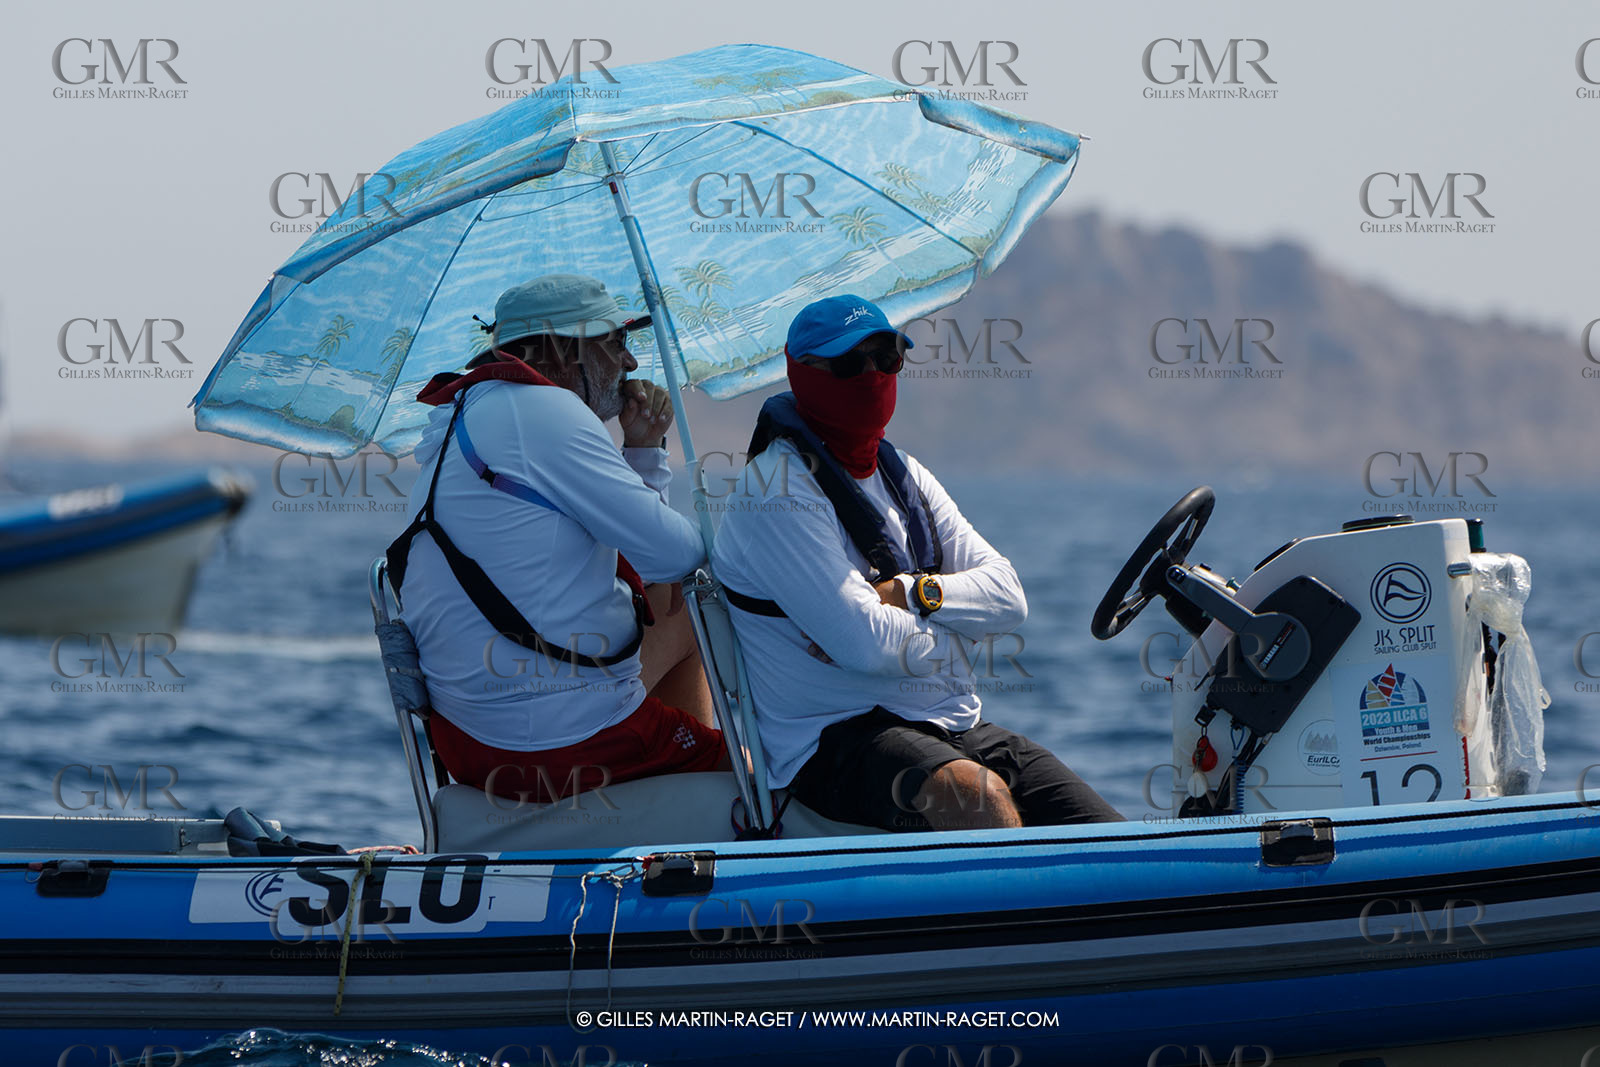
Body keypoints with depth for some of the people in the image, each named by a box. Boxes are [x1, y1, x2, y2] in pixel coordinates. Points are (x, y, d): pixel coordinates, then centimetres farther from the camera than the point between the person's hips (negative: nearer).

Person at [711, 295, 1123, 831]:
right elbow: (863, 643, -19)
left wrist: (913, 593, -10)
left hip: (957, 726, 8)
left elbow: (1008, 599, 8)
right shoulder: (779, 490, -9)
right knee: (978, 792, -39)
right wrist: (965, 636, 0)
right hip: (834, 739, -8)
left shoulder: (904, 475, 18)